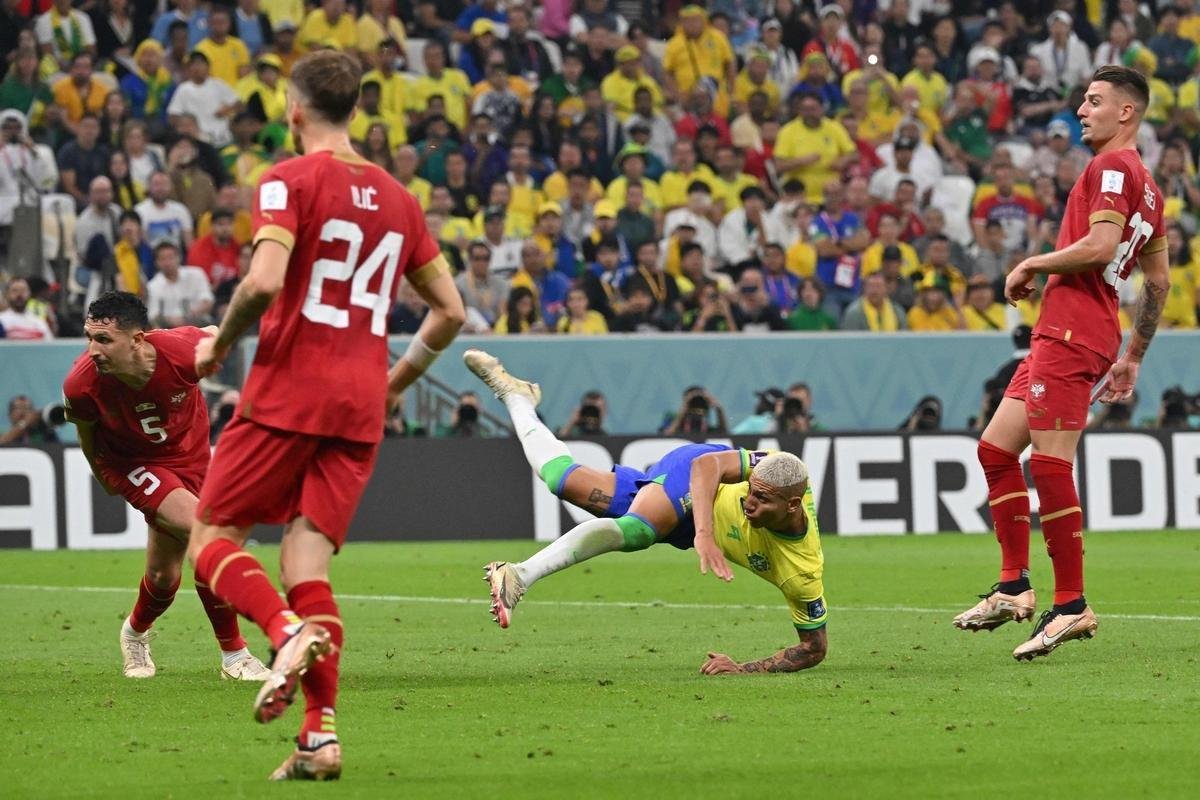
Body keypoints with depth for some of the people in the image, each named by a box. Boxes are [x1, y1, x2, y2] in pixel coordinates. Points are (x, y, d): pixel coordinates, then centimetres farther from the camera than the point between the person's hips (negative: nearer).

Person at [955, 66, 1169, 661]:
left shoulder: (1112, 167, -8)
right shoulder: (1146, 186, 21)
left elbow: (1100, 245, -22)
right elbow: (1159, 281, 24)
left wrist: (1032, 265, -8)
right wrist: (1132, 358, 27)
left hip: (1072, 336, -10)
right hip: (1056, 338, 10)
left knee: (1050, 466, -11)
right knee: (996, 448, 13)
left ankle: (1071, 606, -8)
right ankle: (1014, 587, 15)